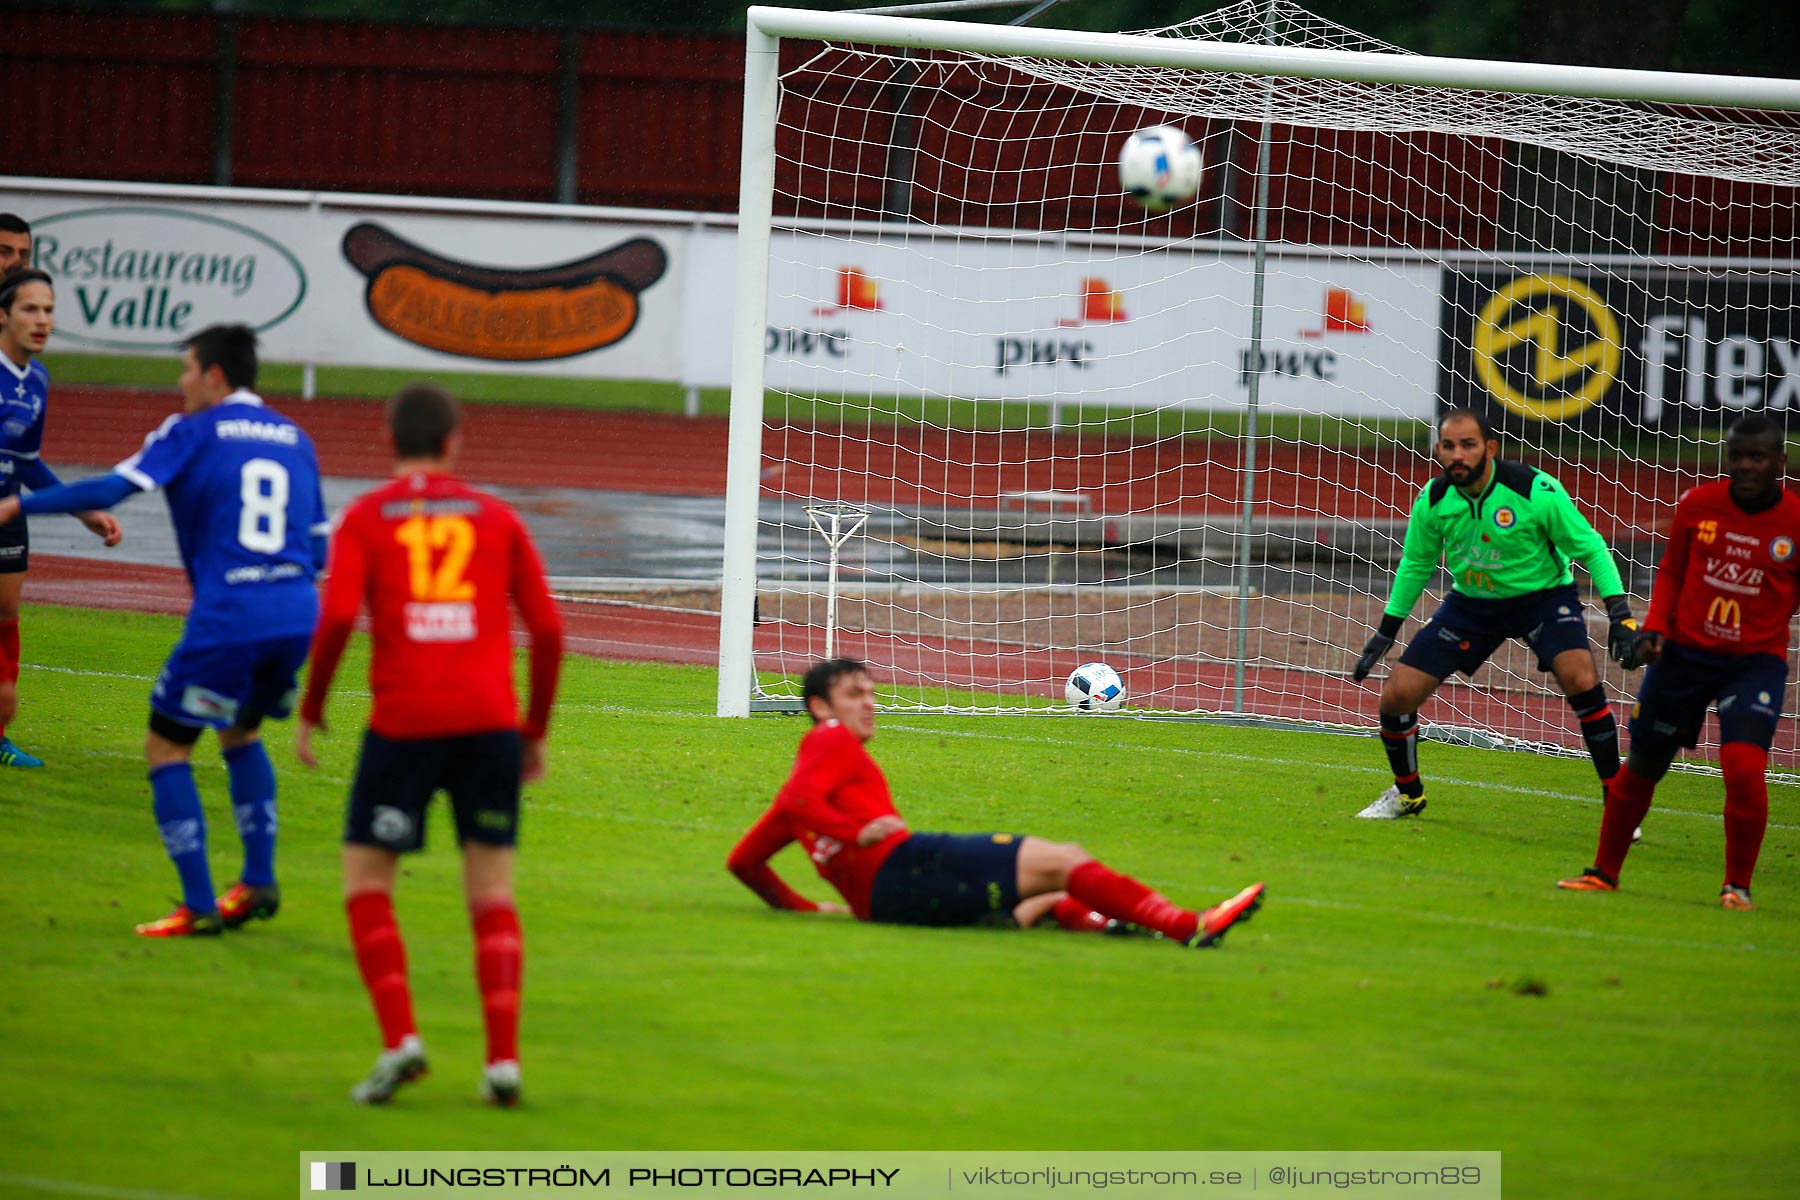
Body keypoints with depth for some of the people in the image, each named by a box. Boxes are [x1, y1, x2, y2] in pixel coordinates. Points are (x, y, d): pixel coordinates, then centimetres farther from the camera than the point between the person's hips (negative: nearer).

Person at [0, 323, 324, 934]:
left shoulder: (193, 433, 2)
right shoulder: (296, 440, 18)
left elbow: (112, 488, -8)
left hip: (227, 620, -6)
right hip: (297, 615, 6)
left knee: (165, 747, 7)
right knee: (241, 732, 30)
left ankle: (199, 906, -1)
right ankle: (259, 880, 20)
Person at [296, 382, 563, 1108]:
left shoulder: (365, 519, 5)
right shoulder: (496, 518, 12)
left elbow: (337, 618, -9)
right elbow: (548, 628, 7)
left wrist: (310, 709, 3)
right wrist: (536, 729, 17)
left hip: (404, 722, -2)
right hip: (489, 721, 2)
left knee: (365, 881, 11)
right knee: (491, 894, 8)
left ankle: (400, 1039, -6)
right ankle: (503, 1059, -3)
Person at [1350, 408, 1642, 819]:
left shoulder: (1536, 490, -24)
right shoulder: (1433, 500, -12)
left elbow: (1590, 548, -14)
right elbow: (1416, 564, 7)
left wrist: (1620, 614, -22)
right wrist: (1386, 632, 10)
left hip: (1542, 595, -4)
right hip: (1471, 601, 4)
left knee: (1581, 679, -30)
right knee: (1397, 695, -5)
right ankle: (1407, 793, 25)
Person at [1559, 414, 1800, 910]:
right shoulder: (1697, 505, -4)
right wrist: (1655, 624, -3)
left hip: (1756, 660, -2)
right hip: (1684, 650, 2)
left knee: (1744, 768, -21)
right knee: (1642, 765, 9)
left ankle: (1738, 885, -2)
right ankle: (1604, 872, 29)